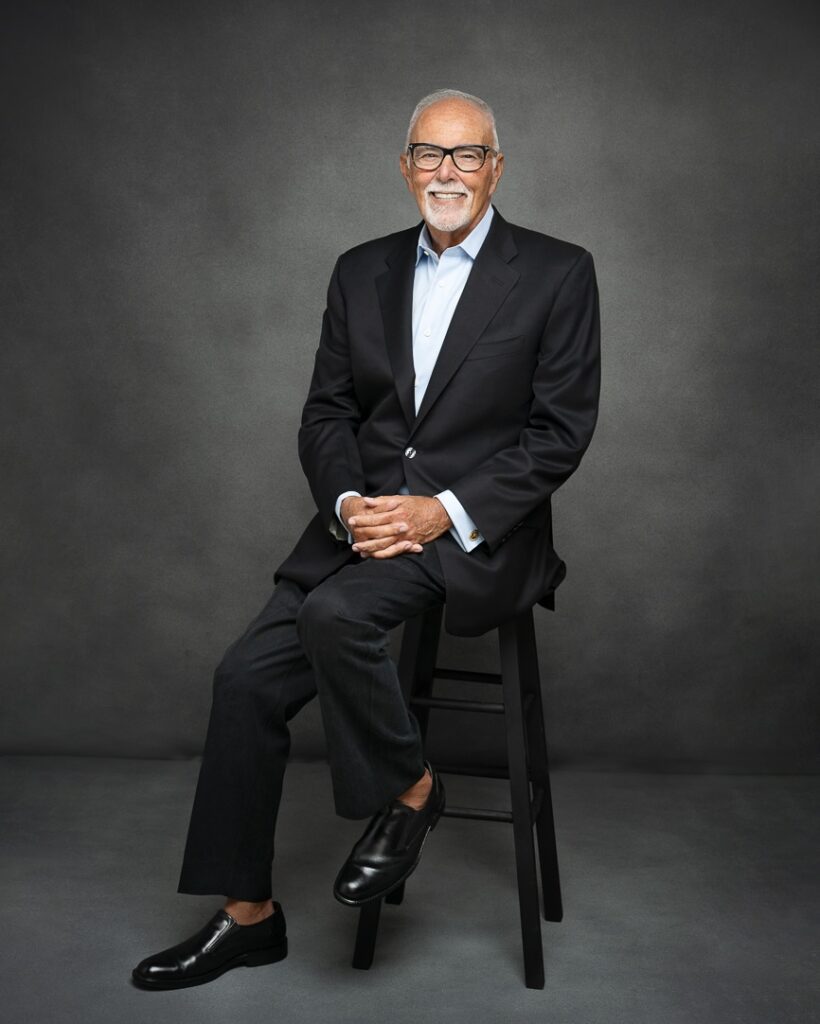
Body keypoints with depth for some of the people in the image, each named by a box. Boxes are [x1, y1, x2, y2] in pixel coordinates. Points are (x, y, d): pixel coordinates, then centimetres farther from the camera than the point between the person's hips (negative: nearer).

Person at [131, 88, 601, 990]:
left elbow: (560, 431, -6)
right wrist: (349, 502, -10)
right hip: (363, 518, 5)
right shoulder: (361, 272, 12)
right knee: (246, 675, -10)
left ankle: (409, 791, -3)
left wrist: (445, 509, -17)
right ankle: (247, 915, 5)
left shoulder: (557, 273, -1)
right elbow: (325, 414, 11)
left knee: (334, 613, -31)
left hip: (478, 531, -5)